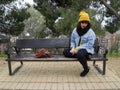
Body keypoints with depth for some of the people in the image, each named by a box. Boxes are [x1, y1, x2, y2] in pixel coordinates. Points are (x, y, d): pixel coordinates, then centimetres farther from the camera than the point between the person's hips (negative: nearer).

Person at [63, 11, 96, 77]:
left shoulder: (90, 32, -10)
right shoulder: (75, 30, 5)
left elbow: (89, 44, -18)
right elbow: (72, 40, 10)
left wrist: (77, 49, -24)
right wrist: (73, 48, -12)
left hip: (86, 49, -6)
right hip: (76, 49, 6)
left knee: (79, 54, -39)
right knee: (65, 52, -13)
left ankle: (86, 69, -10)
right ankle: (83, 58, -13)